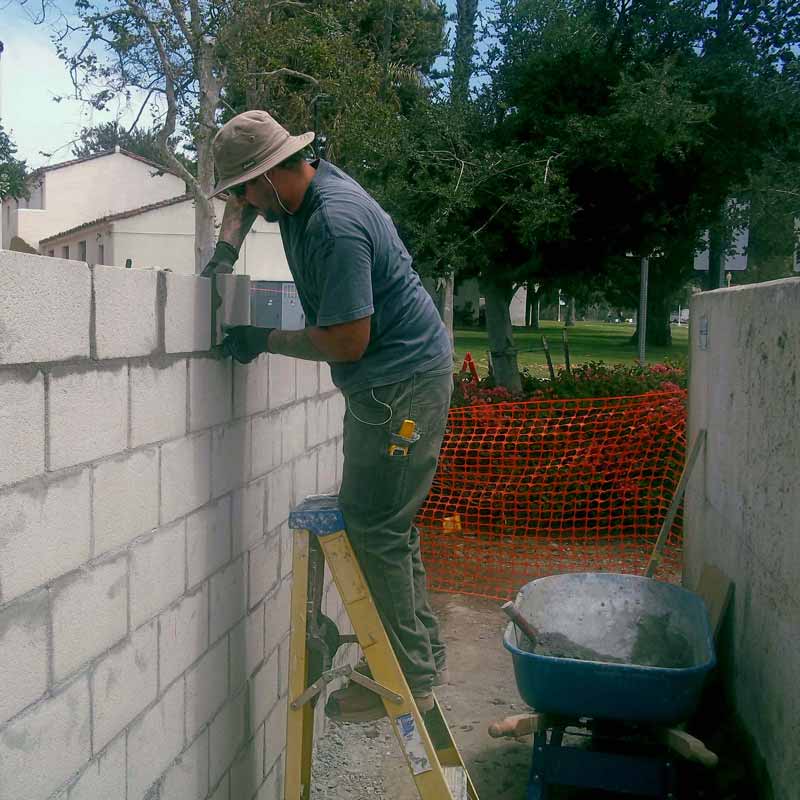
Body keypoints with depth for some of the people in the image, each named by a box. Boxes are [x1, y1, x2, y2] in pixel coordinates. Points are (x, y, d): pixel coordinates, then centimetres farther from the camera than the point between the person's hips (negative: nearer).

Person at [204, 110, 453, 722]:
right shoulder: (311, 185, 6)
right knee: (387, 523, 16)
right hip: (396, 379, 10)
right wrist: (225, 251, 9)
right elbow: (241, 205, 27)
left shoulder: (334, 225, -24)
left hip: (401, 384, -10)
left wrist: (263, 340, -11)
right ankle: (424, 655, 27)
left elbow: (348, 342, -22)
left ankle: (408, 679, 5)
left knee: (374, 529, -6)